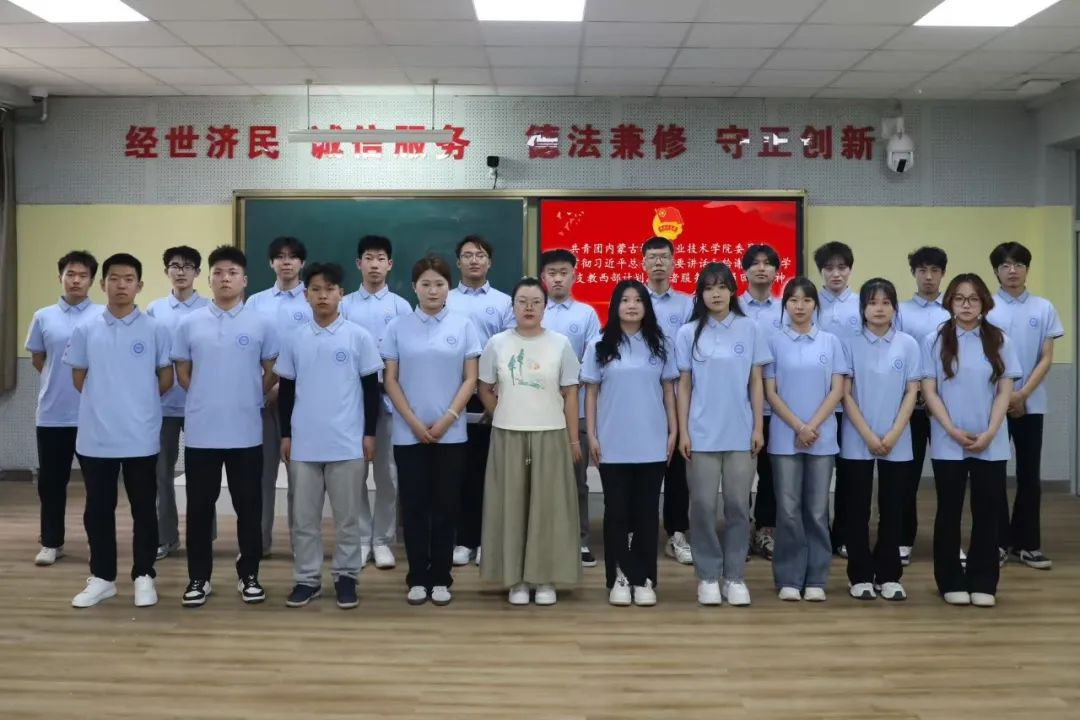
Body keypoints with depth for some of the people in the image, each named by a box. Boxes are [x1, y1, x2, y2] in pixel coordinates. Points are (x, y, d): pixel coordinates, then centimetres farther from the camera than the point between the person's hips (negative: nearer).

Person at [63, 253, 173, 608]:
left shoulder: (155, 330, -1)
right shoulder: (85, 330, 4)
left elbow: (166, 379, 5)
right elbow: (79, 379, 12)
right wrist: (106, 401, 11)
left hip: (141, 436, -2)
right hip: (95, 436, 2)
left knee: (143, 509, 6)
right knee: (98, 509, 9)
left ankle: (144, 576, 17)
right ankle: (102, 577, 22)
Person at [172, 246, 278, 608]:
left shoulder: (261, 324, 0)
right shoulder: (189, 323, 2)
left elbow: (271, 373, 8)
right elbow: (183, 374, 10)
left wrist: (247, 400, 8)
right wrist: (209, 399, 8)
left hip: (246, 432, 0)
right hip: (201, 432, 1)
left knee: (248, 507, 7)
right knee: (200, 507, 6)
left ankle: (249, 575, 19)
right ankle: (198, 577, 18)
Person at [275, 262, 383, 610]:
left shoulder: (359, 337, -2)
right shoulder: (294, 339, 5)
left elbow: (372, 388, 1)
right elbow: (286, 390, 10)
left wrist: (370, 434, -2)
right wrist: (285, 434, 7)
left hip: (348, 442, -2)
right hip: (304, 443, 2)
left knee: (347, 516, 6)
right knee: (304, 517, 8)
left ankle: (346, 576, 17)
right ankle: (306, 578, 18)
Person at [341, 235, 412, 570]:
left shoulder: (401, 307, 3)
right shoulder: (344, 305, 4)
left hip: (389, 398, 0)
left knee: (387, 472, 5)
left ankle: (382, 540, 15)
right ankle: (360, 539, 16)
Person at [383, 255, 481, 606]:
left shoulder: (464, 326, 2)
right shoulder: (397, 327, 2)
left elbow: (470, 379, 1)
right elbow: (390, 380, 1)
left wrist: (447, 419, -10)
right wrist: (414, 422, -9)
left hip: (450, 433, 0)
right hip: (409, 433, 0)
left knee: (445, 506, 4)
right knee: (414, 506, 4)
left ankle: (441, 578, 13)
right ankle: (417, 578, 14)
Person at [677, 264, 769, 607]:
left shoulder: (751, 329, 3)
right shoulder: (689, 333, 2)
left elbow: (756, 382, 4)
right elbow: (684, 386, 3)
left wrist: (759, 428, -1)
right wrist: (683, 432, -2)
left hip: (740, 433, 0)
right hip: (702, 434, 0)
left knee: (738, 506, 4)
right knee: (704, 506, 3)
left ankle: (735, 576, 15)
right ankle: (707, 576, 14)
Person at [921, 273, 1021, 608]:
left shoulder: (999, 341, 4)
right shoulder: (934, 341, 1)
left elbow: (1005, 391, 1)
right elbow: (929, 391, -2)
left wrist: (989, 433, -10)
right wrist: (953, 431, -12)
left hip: (991, 444, 1)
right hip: (948, 443, -1)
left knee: (987, 512, 4)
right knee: (949, 512, 5)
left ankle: (983, 583, 14)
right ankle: (952, 582, 15)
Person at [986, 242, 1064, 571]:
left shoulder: (1043, 308, 3)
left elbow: (1046, 358, 0)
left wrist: (1023, 394, -10)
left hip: (1031, 404, 2)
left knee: (1029, 475, 6)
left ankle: (1027, 543, 15)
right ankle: (998, 542, 10)